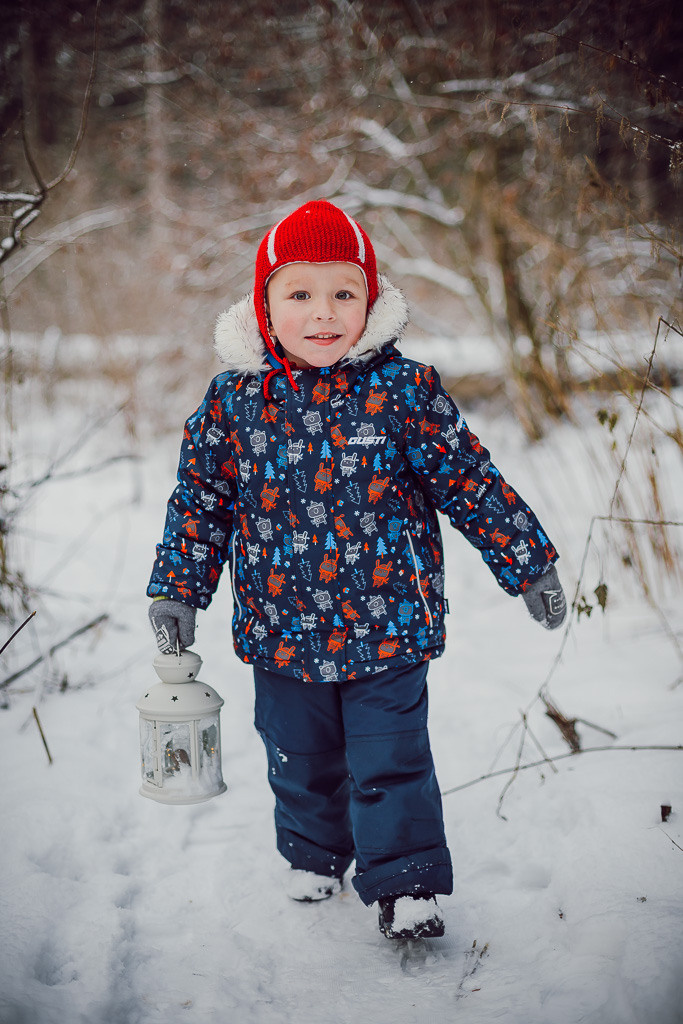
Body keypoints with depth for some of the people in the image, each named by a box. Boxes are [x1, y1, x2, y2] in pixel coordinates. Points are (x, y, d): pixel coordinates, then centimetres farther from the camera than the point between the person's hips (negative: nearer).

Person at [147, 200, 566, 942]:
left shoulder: (403, 390, -9)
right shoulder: (234, 399, -4)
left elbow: (470, 482, -2)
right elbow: (201, 499, 5)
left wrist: (527, 565, 1)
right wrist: (178, 589, 2)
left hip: (387, 628, -3)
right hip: (281, 632, 3)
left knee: (391, 762, 1)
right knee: (300, 759, 20)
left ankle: (405, 882, 18)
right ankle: (313, 853, 44)